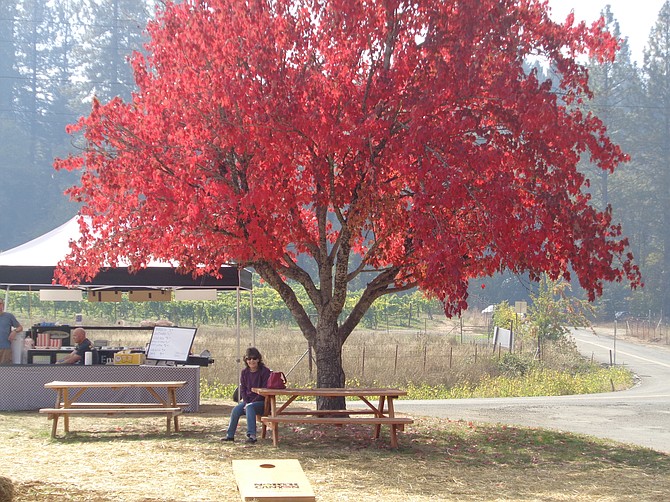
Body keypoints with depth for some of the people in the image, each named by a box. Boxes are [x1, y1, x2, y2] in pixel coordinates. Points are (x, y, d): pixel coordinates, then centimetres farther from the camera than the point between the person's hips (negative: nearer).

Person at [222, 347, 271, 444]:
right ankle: (230, 435, -8)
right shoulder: (244, 372, 7)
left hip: (262, 401, -5)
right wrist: (246, 402, -10)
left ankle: (251, 435, -41)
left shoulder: (265, 371, -9)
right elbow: (242, 389, 8)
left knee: (250, 407, -35)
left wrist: (250, 403, -18)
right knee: (236, 410, -20)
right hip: (248, 400, 5)